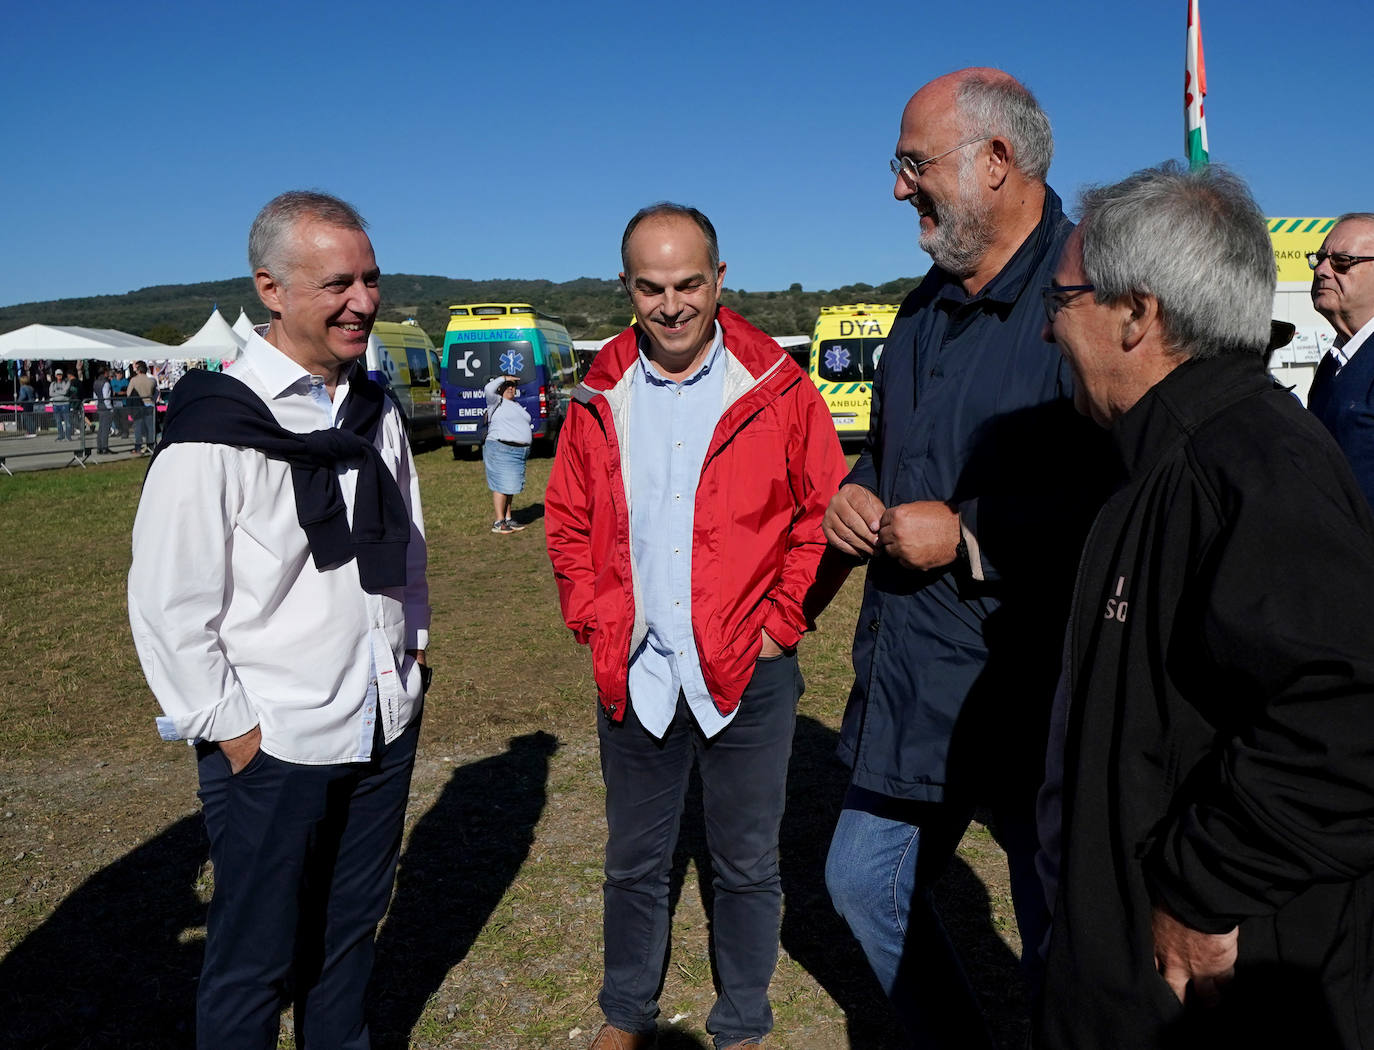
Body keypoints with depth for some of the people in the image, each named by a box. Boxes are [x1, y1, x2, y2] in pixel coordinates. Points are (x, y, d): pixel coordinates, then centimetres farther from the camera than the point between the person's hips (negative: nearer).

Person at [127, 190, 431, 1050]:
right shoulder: (217, 427, -15)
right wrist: (230, 730, -12)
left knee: (351, 930, 22)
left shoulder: (377, 413, 5)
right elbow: (167, 605, -14)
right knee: (258, 961, 11)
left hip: (386, 729, 6)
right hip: (271, 750, -6)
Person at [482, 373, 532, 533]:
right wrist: (504, 378, -11)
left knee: (510, 486, 11)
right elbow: (488, 389, -22)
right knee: (501, 486, -8)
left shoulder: (517, 405, 22)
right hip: (501, 449, -8)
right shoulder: (496, 401, -2)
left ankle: (508, 519, 17)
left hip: (519, 452, 8)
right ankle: (499, 522, -5)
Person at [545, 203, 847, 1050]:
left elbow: (824, 512, -3)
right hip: (634, 674, 3)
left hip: (749, 672, -2)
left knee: (746, 866, 14)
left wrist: (782, 622, -7)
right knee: (634, 862, 18)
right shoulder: (601, 398, 2)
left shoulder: (776, 387, -7)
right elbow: (569, 521, 10)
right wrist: (598, 623, 1)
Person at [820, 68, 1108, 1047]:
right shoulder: (928, 308, 12)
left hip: (1034, 686, -8)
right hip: (911, 674, 9)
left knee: (1064, 950, 10)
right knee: (864, 882, 22)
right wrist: (856, 493, 3)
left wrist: (968, 533, -21)